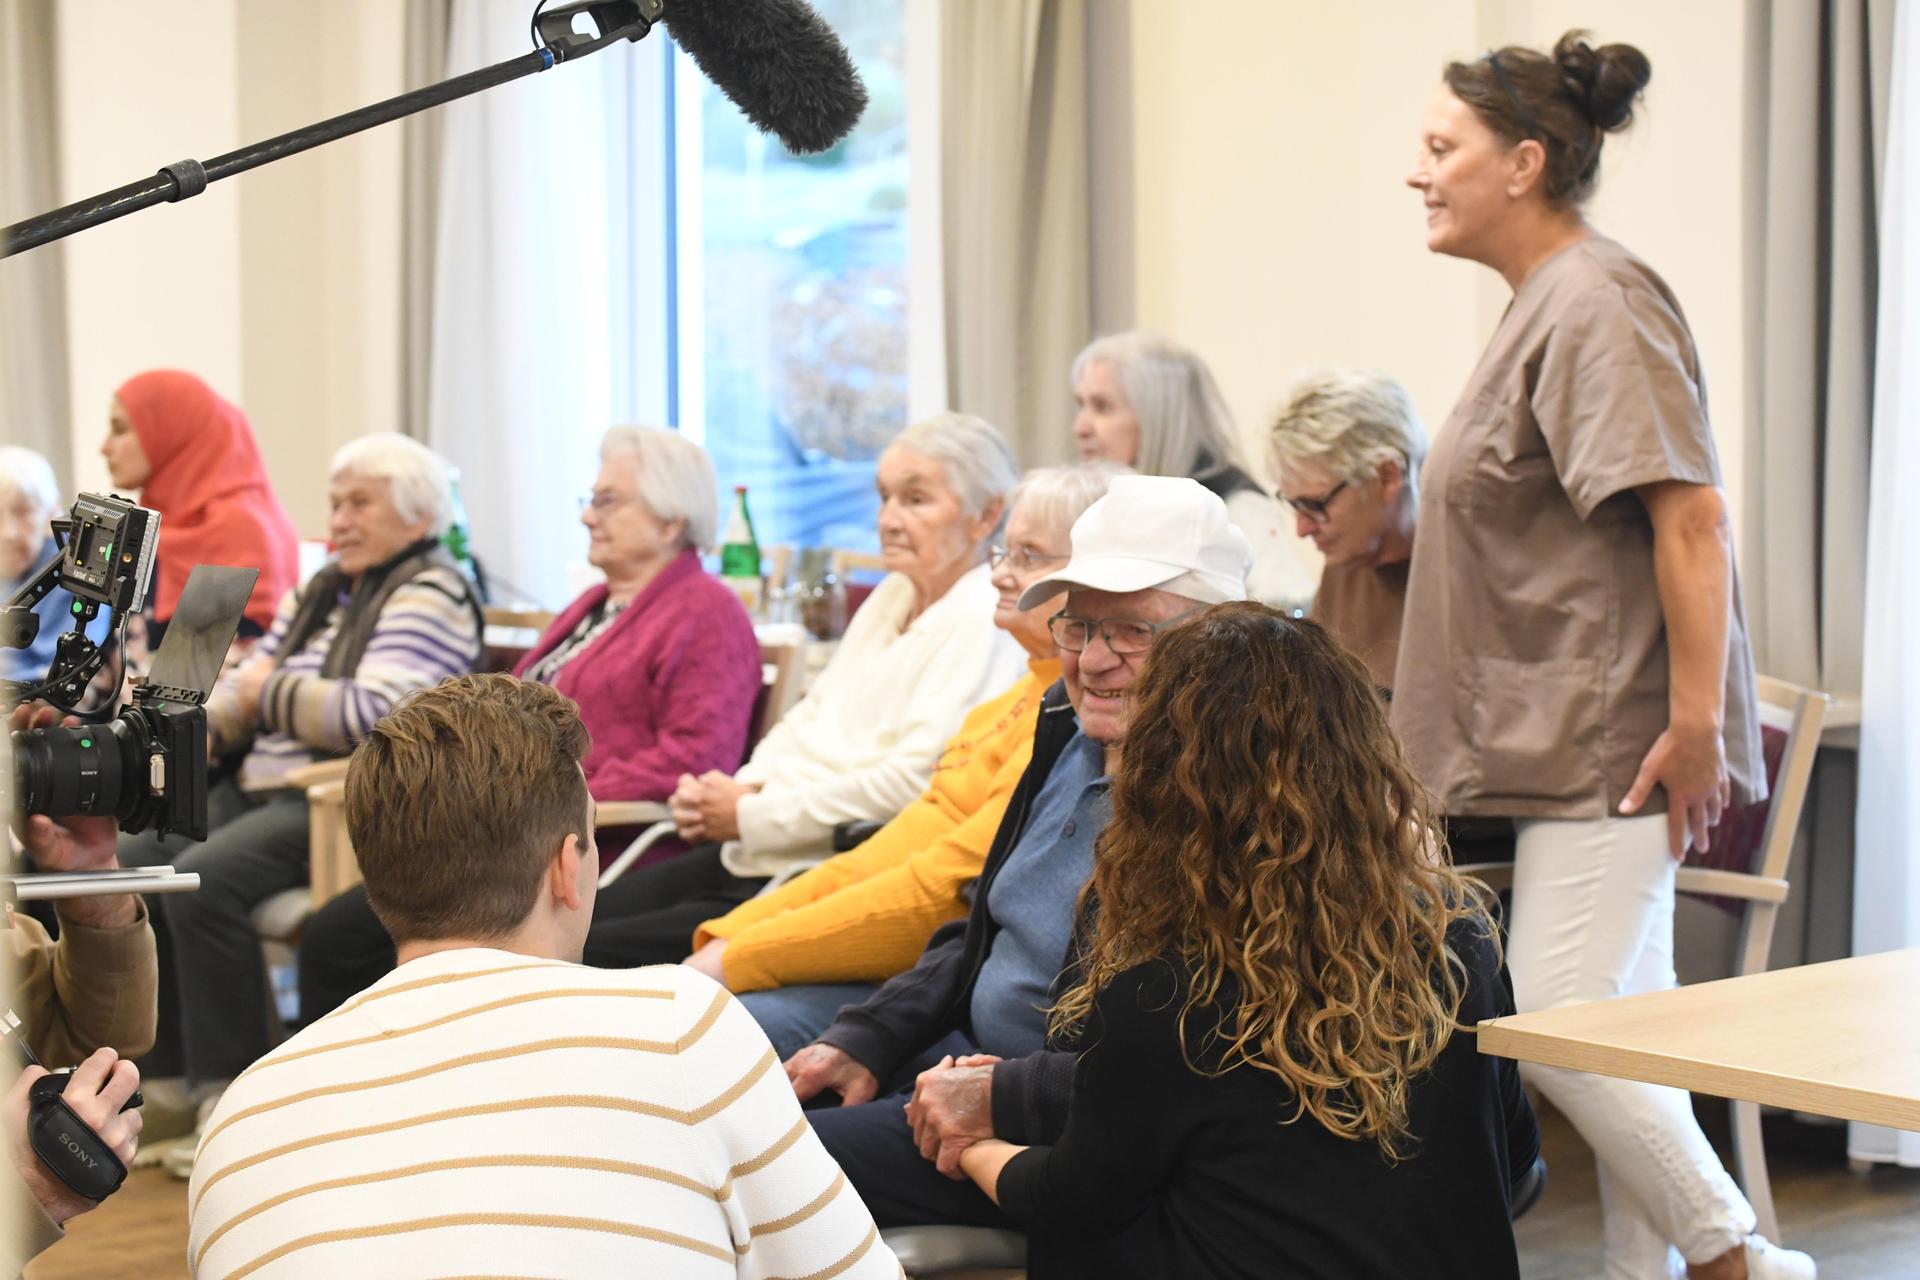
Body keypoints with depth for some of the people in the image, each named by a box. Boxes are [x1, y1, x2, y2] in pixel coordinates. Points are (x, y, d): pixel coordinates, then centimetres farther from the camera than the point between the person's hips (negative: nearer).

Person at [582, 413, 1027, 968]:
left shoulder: (981, 621, -12)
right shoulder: (893, 595, 18)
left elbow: (912, 781, -21)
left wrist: (752, 816, -14)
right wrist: (738, 788, 0)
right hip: (753, 857, 9)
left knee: (597, 952, -17)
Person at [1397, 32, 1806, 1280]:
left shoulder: (1598, 302, -14)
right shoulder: (1546, 304, 17)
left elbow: (1689, 516, -21)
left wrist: (1696, 719, -23)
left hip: (1612, 741, -10)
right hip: (1575, 744, 10)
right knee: (1623, 1021, 11)